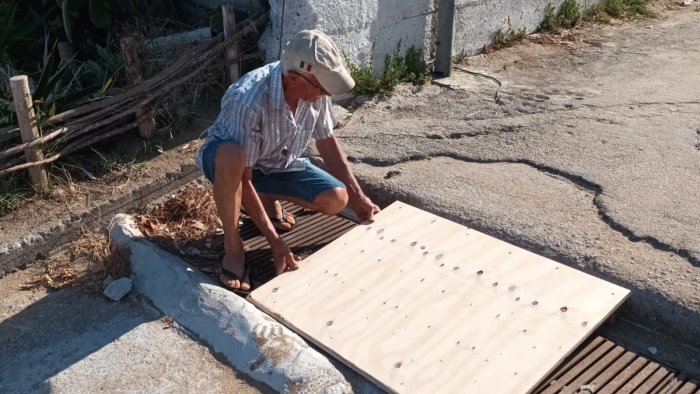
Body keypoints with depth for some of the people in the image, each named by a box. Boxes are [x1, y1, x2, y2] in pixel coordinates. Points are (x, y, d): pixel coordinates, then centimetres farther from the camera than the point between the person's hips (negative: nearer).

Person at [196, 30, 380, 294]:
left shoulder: (316, 90, -20)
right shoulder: (249, 101, -38)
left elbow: (326, 142, -3)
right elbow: (243, 178, -32)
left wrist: (357, 196, -4)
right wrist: (274, 241, -33)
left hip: (278, 164, 5)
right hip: (229, 157, -5)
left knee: (337, 199, -14)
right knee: (230, 157, -42)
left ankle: (269, 199, 15)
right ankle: (232, 246, -19)